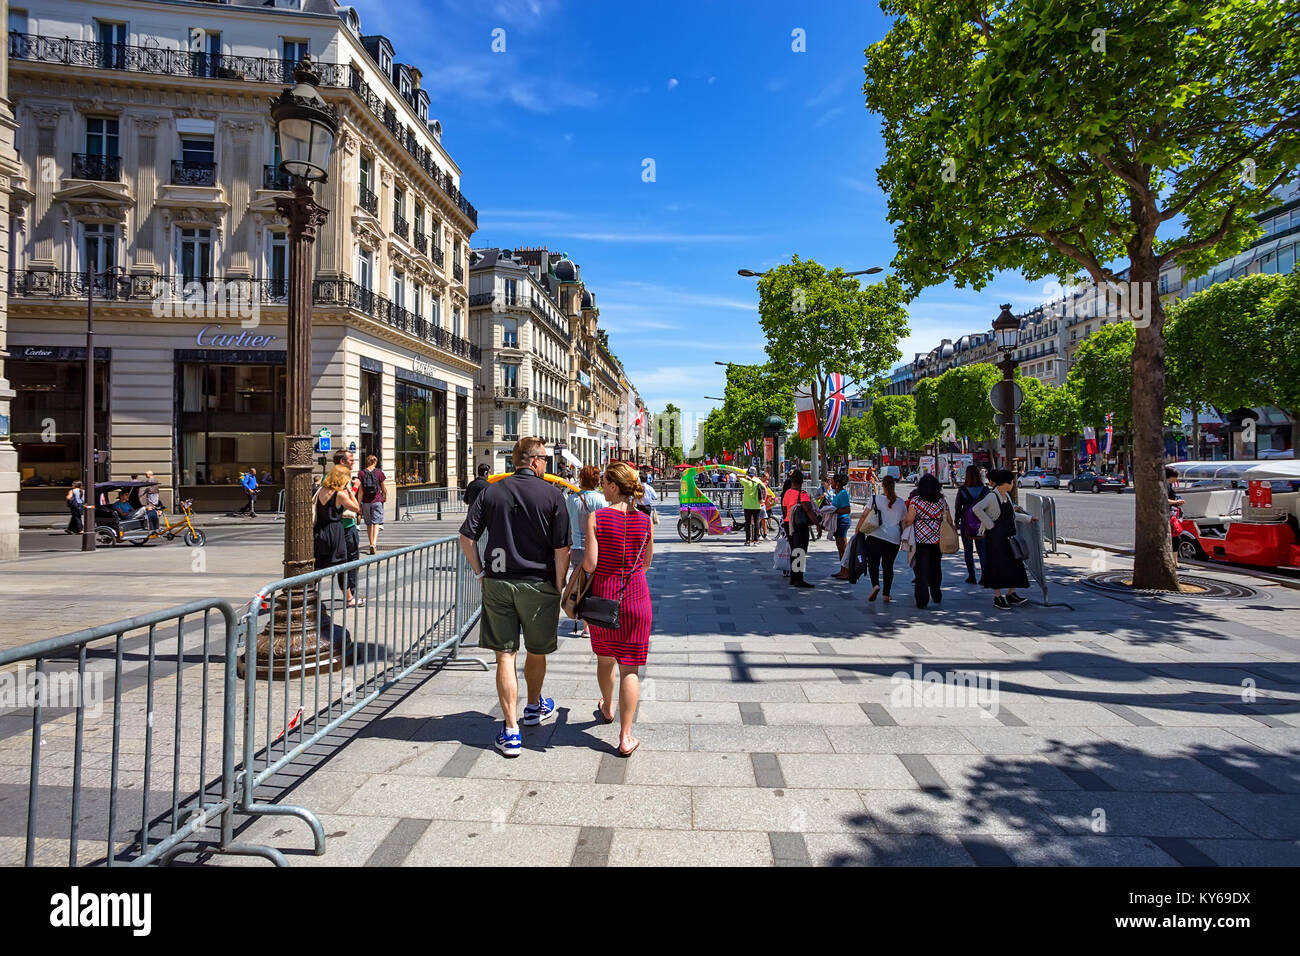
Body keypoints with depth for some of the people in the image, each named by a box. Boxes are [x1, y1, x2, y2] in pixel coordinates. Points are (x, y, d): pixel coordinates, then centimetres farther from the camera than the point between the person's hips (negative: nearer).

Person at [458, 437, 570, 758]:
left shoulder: (491, 491, 2)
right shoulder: (552, 494, -6)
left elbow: (467, 537, -2)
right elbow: (561, 548, -9)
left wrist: (480, 572, 8)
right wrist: (559, 587, 0)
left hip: (497, 584, 2)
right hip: (538, 585, -1)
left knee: (505, 655, 6)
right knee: (537, 651, 19)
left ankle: (511, 730, 5)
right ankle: (534, 707, 41)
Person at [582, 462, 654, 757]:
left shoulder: (596, 517, -12)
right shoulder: (645, 521, -3)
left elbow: (590, 564, -16)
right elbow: (646, 562, 8)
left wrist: (582, 562, 6)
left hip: (604, 594, 0)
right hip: (637, 596, 1)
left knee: (605, 656, 23)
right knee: (630, 666, 5)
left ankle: (607, 708, 47)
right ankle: (625, 738, 6)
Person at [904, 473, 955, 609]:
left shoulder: (915, 501, -8)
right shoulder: (942, 501, 2)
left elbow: (908, 521, -10)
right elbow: (949, 521, 6)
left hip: (920, 541, -3)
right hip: (937, 541, 3)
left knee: (921, 569, 2)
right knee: (936, 567, 19)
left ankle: (922, 600, -1)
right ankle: (936, 596, 32)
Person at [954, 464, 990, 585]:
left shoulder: (962, 490, -7)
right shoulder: (985, 490, -3)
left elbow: (958, 507, -2)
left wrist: (957, 522, 8)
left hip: (966, 523, -1)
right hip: (982, 524, 1)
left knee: (968, 551, 9)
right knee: (982, 550, 8)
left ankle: (971, 577, 11)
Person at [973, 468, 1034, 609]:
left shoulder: (1007, 495, 11)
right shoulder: (992, 497, -16)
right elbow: (977, 509, -29)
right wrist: (989, 524, -24)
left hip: (1008, 536, 8)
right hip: (995, 536, -8)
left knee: (1014, 565, 9)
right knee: (998, 566, -2)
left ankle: (1011, 595, 19)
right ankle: (997, 598, 6)